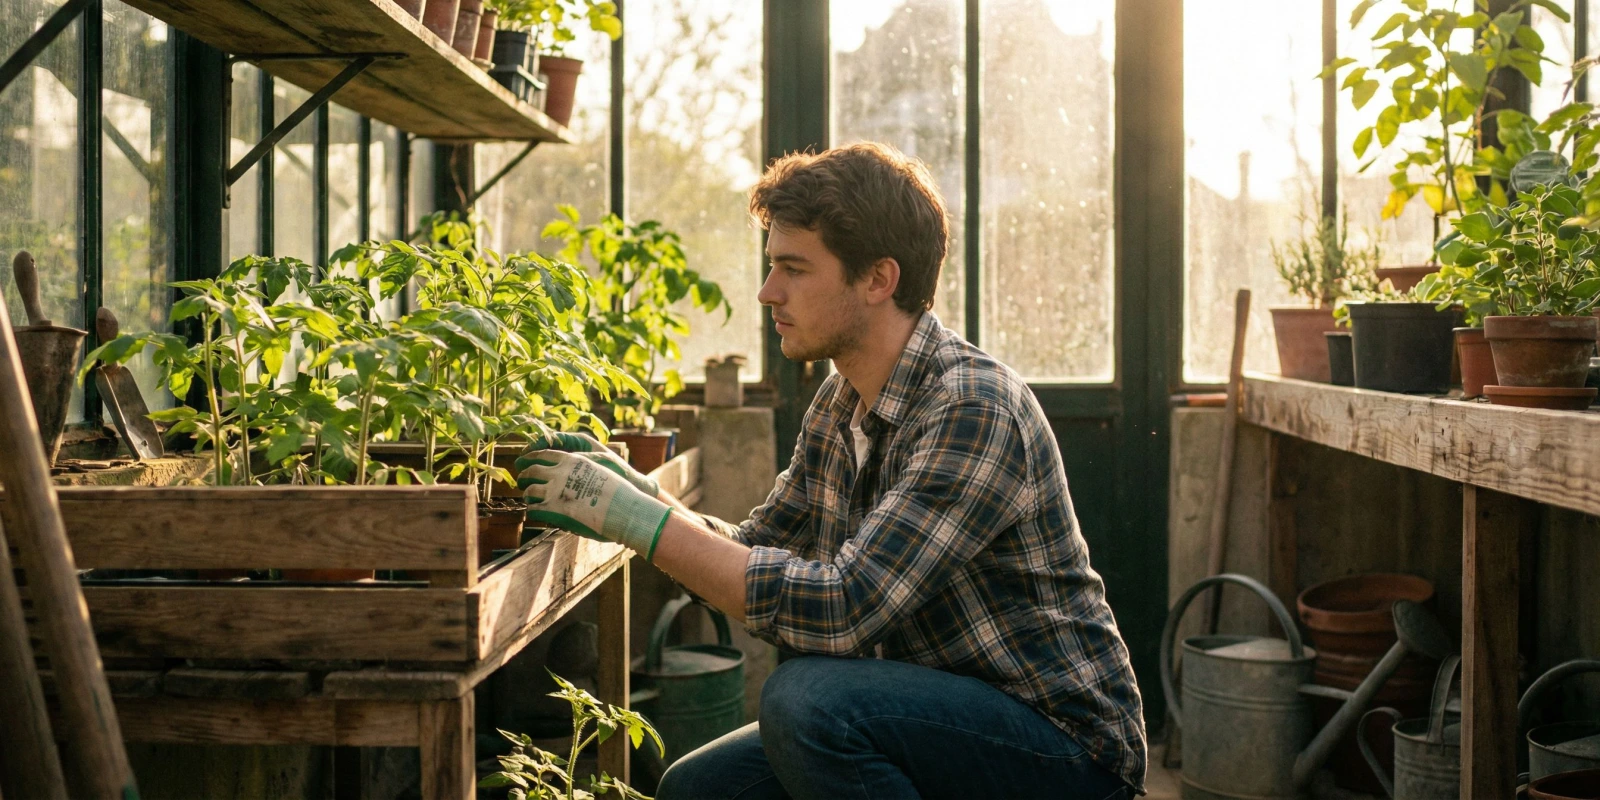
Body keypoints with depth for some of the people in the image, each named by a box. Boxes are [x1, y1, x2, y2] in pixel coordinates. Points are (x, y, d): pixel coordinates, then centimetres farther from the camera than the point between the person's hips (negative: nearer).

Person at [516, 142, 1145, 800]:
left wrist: (633, 517, -27)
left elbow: (841, 609, -31)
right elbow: (757, 557, 9)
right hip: (942, 713, 8)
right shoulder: (840, 403, 4)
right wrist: (636, 489, -8)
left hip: (1067, 747, -7)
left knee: (805, 696, -29)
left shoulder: (975, 410, -24)